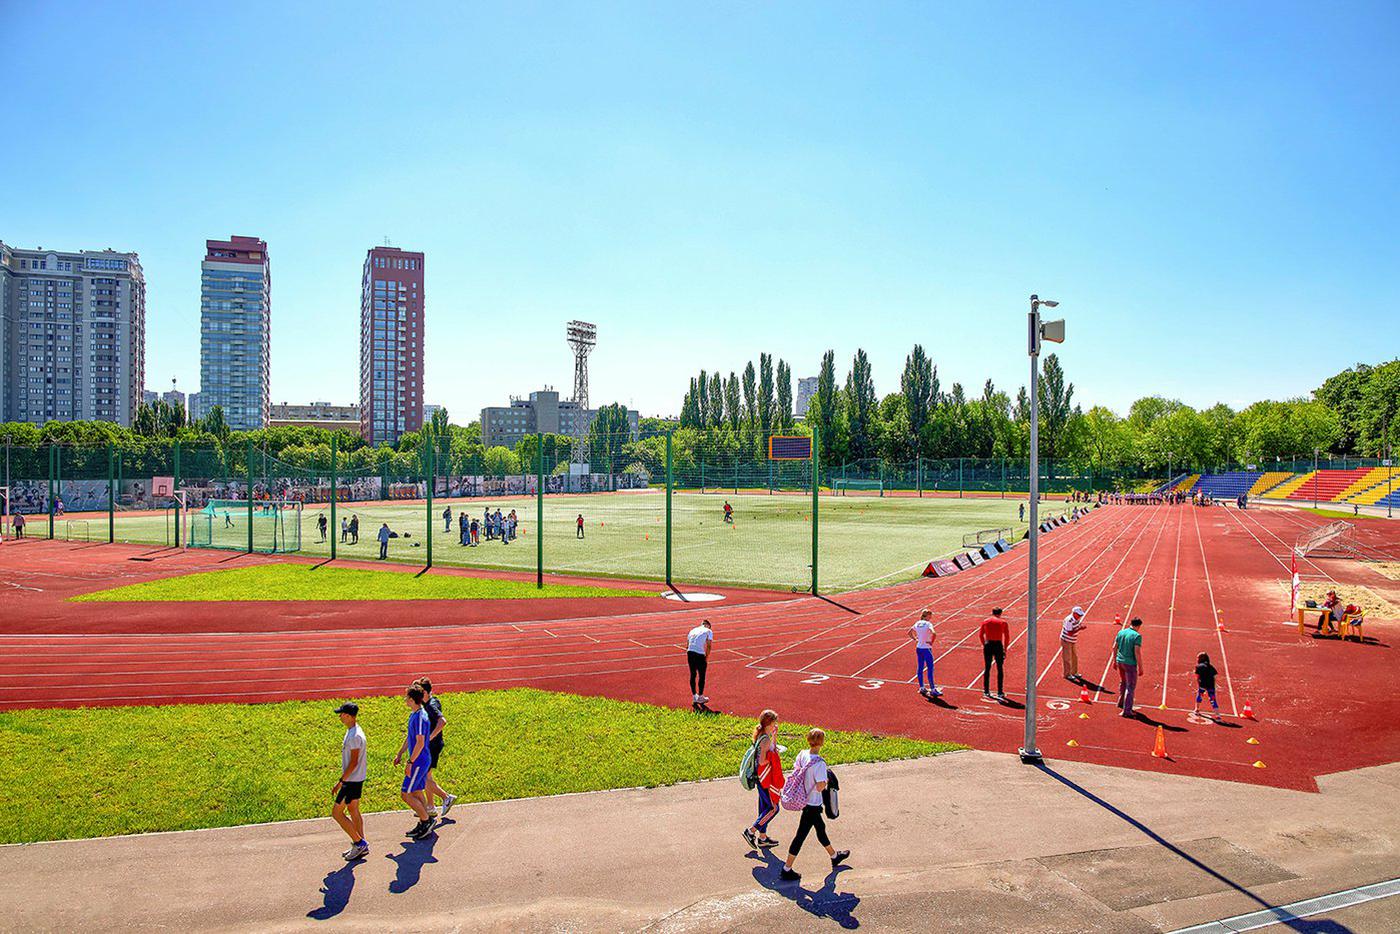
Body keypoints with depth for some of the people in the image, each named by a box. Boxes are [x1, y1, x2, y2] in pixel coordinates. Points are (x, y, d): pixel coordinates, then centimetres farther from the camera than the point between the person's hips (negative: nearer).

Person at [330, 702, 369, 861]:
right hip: (355, 779, 10)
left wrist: (340, 781, -20)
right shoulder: (351, 731, 9)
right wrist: (344, 779, 22)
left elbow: (353, 763, -23)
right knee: (353, 811, 15)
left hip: (352, 780, -10)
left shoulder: (355, 736, -23)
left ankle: (359, 843, 2)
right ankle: (361, 847, 21)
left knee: (336, 812, -2)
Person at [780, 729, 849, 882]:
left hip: (803, 799, 8)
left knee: (820, 827, 26)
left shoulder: (802, 754, -6)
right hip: (812, 804, -8)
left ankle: (834, 856, 48)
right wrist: (826, 781, -8)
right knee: (801, 835, 3)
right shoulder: (819, 763, -28)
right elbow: (820, 787, -28)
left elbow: (795, 771, 7)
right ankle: (786, 870, 11)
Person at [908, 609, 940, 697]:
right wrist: (931, 642, -16)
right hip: (926, 649, -7)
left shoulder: (918, 623, 7)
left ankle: (921, 688, 21)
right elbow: (934, 634, -30)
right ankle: (933, 690, 1)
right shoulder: (928, 624, -14)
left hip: (918, 648, 7)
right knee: (930, 669, -1)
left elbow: (909, 632, 18)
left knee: (920, 668, 13)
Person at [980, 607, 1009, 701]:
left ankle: (986, 691, 16)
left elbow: (980, 635, 6)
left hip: (988, 645, 2)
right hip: (998, 646, -2)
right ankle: (999, 693, 10)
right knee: (999, 669, 9)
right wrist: (1005, 648, 5)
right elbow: (1007, 637, -3)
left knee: (987, 669, 11)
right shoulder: (1003, 622, 0)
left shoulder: (985, 621, 7)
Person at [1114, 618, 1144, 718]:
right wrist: (1140, 667, -11)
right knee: (1130, 687, 2)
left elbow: (1114, 647, 9)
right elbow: (1137, 653, -19)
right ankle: (1127, 710, 2)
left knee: (1123, 682, 27)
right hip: (1130, 664, -6)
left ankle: (1121, 702, 41)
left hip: (1120, 661, 6)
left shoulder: (1121, 632, 4)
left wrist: (1114, 660, 20)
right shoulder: (1137, 636, -15)